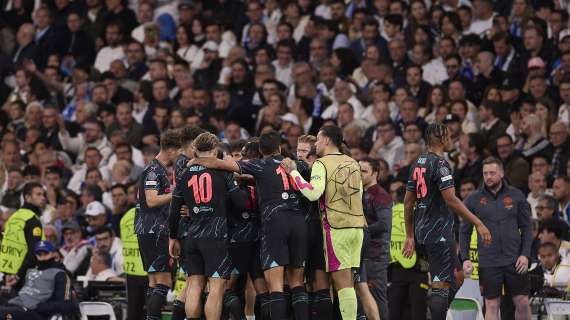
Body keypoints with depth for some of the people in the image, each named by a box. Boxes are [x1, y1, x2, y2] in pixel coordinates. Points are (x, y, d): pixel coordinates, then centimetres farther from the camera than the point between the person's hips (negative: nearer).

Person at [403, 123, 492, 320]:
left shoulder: (417, 164, 13)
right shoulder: (440, 164, -13)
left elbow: (408, 202, 16)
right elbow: (451, 200, -21)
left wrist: (410, 236, 22)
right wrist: (478, 224, -19)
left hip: (421, 232, 9)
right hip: (439, 232, -9)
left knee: (451, 283, 18)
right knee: (441, 286, -7)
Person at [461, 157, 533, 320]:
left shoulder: (516, 196, 3)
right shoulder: (473, 199, 2)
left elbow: (526, 227, 6)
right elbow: (465, 231, 6)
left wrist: (525, 254, -4)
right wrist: (465, 259, -4)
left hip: (515, 260, 1)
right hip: (488, 262, -1)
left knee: (522, 303, 2)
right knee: (492, 305, 0)